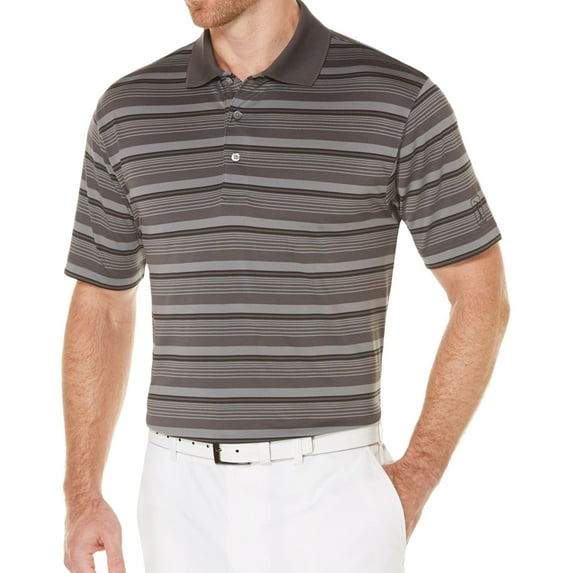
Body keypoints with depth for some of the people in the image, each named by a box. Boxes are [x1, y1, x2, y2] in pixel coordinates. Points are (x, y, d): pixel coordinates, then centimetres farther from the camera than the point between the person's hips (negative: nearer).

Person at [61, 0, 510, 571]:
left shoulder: (397, 99, -7)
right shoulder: (128, 110, 4)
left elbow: (482, 297, -1)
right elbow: (100, 310, 11)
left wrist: (416, 479, -8)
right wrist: (82, 498, 4)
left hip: (331, 498, -3)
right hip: (186, 500, 3)